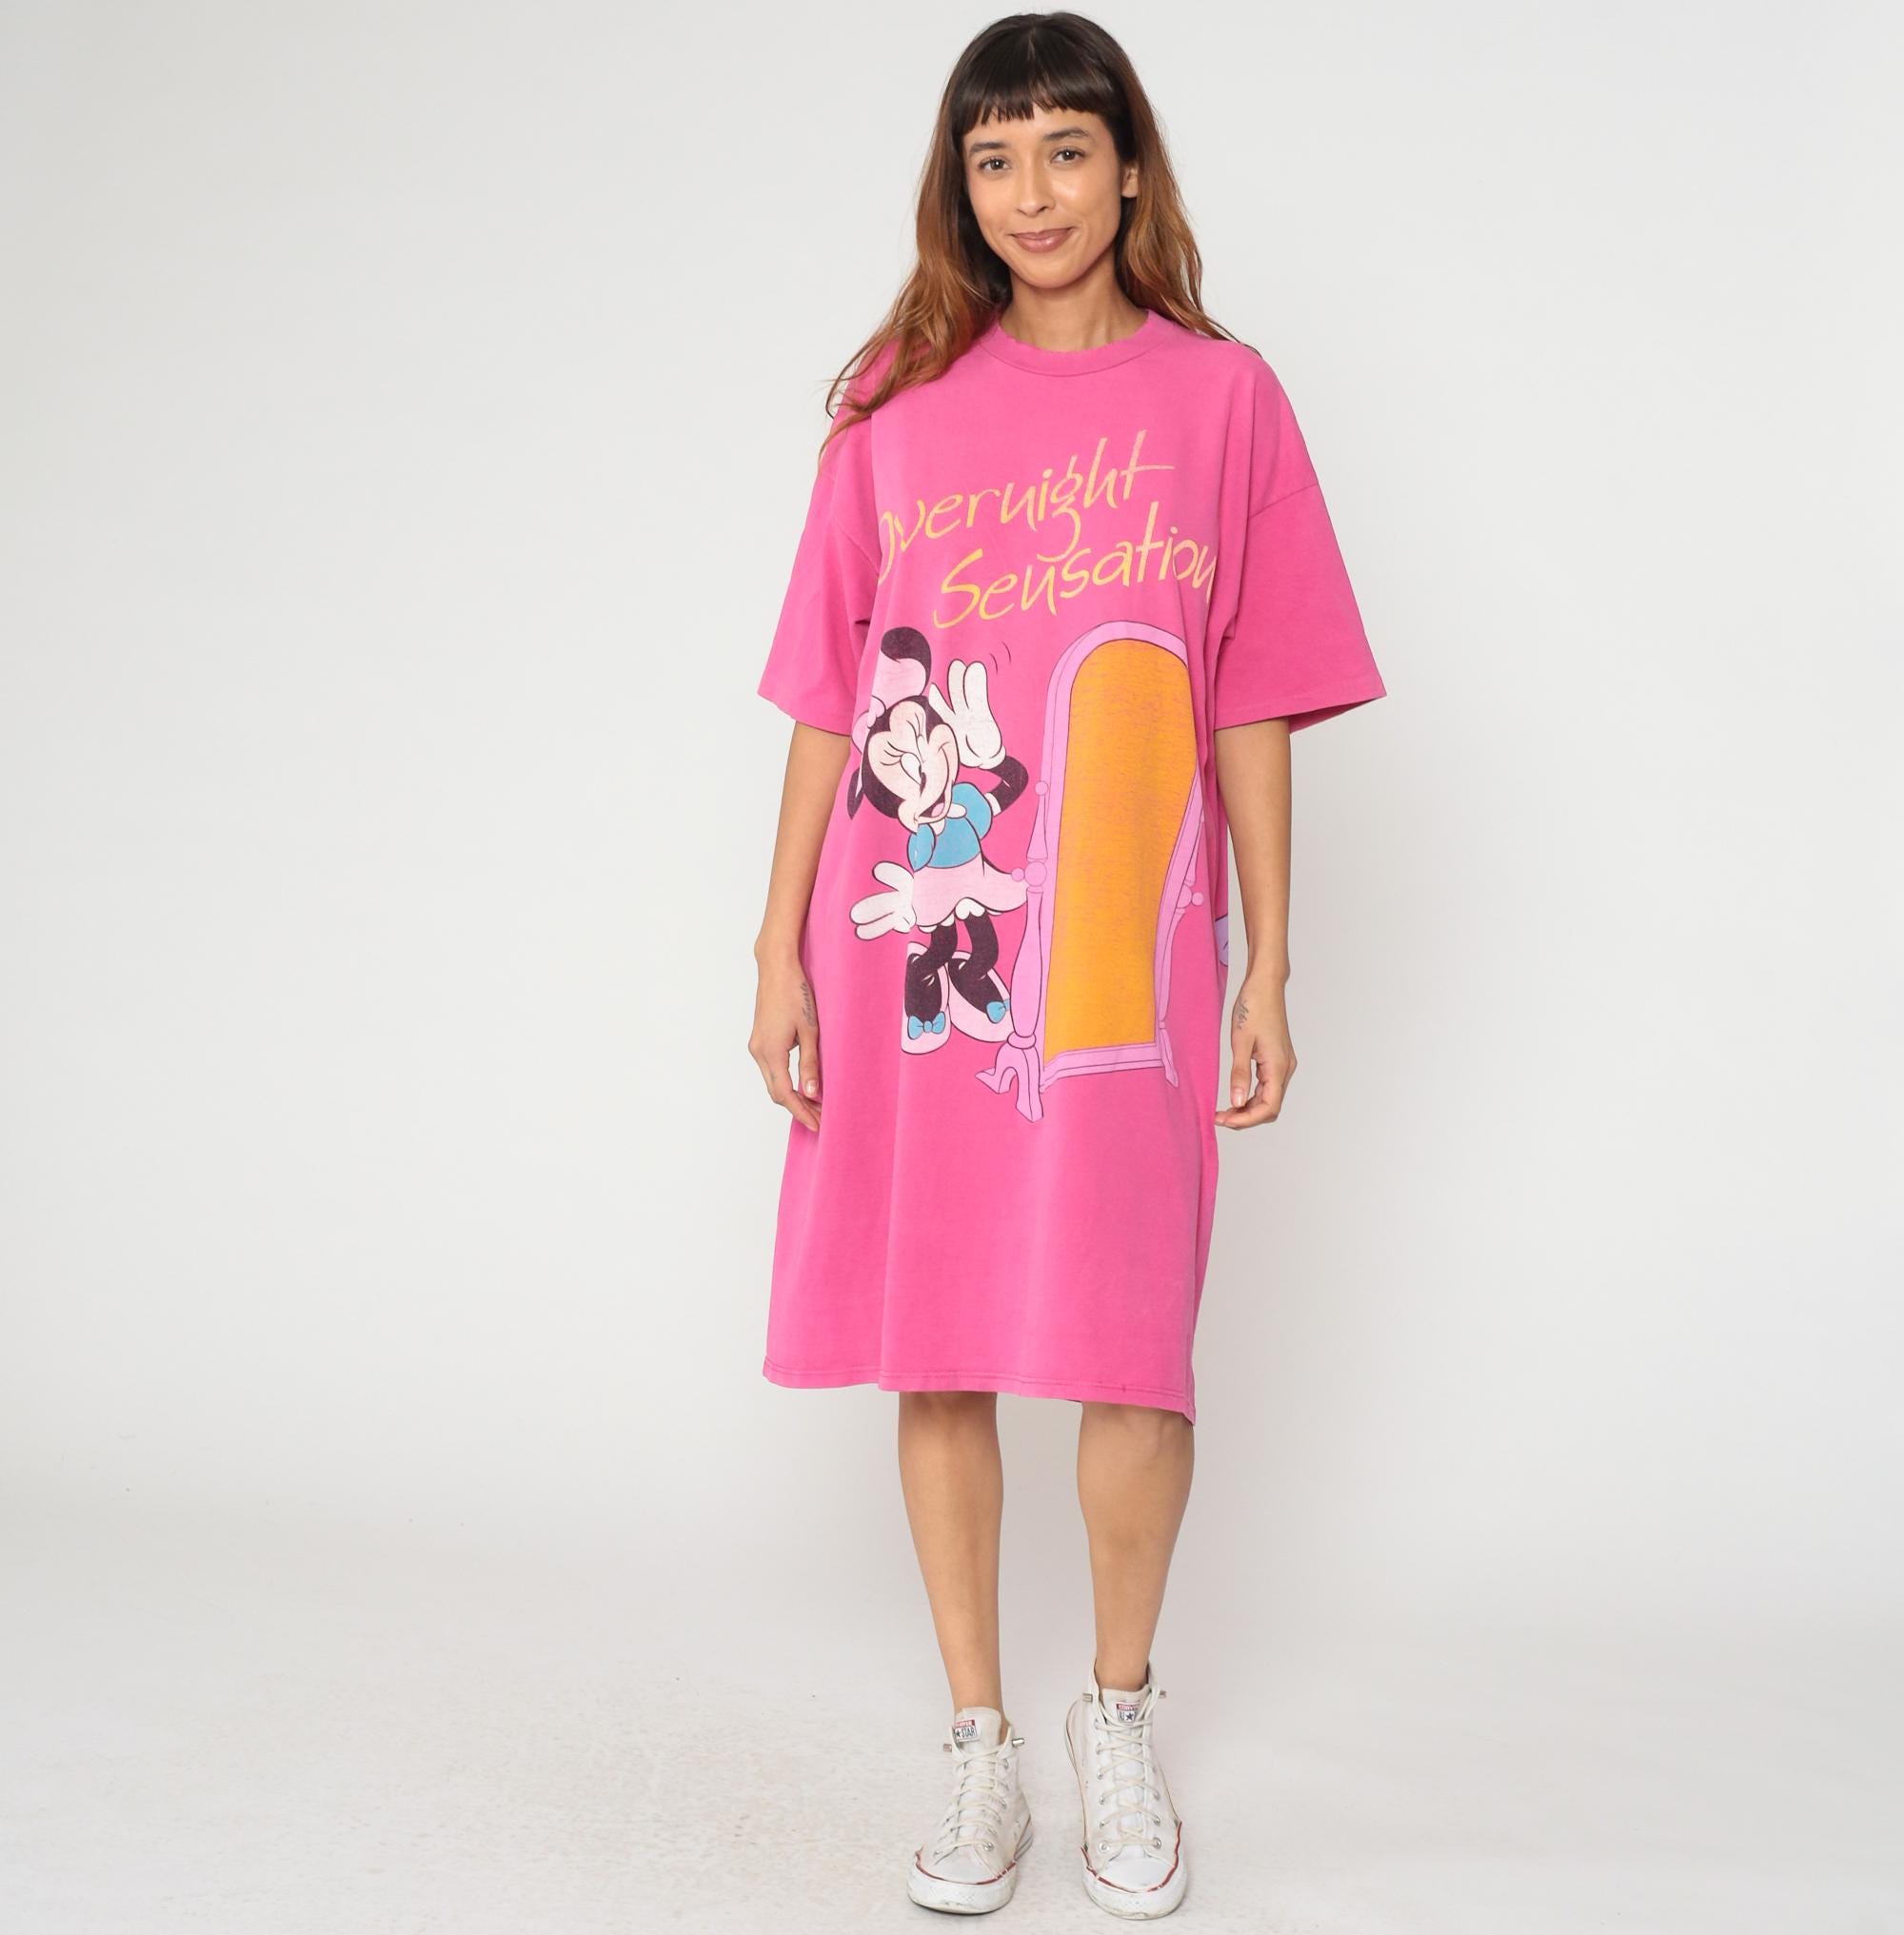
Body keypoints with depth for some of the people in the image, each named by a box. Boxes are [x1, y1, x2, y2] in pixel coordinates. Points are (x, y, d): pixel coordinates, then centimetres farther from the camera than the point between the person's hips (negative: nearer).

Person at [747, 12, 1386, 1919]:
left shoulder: (1221, 397, 5)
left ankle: (1119, 1714, 27)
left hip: (1126, 953, -1)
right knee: (938, 1352, 6)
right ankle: (979, 1748, 24)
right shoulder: (901, 403, 8)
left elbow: (1251, 709, 5)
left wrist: (1267, 970, 2)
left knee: (1133, 1352, 1)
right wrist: (781, 952, 3)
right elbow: (829, 702, 7)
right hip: (915, 939, 2)